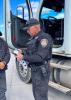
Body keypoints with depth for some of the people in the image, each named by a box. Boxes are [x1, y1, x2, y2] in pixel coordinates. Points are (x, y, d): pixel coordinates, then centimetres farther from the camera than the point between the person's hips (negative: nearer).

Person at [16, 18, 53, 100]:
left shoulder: (44, 38, -18)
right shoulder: (35, 38, 12)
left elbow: (39, 57, -25)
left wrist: (23, 57, -21)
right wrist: (22, 53, -2)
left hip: (41, 72, -10)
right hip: (35, 70, 10)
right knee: (36, 93, 21)